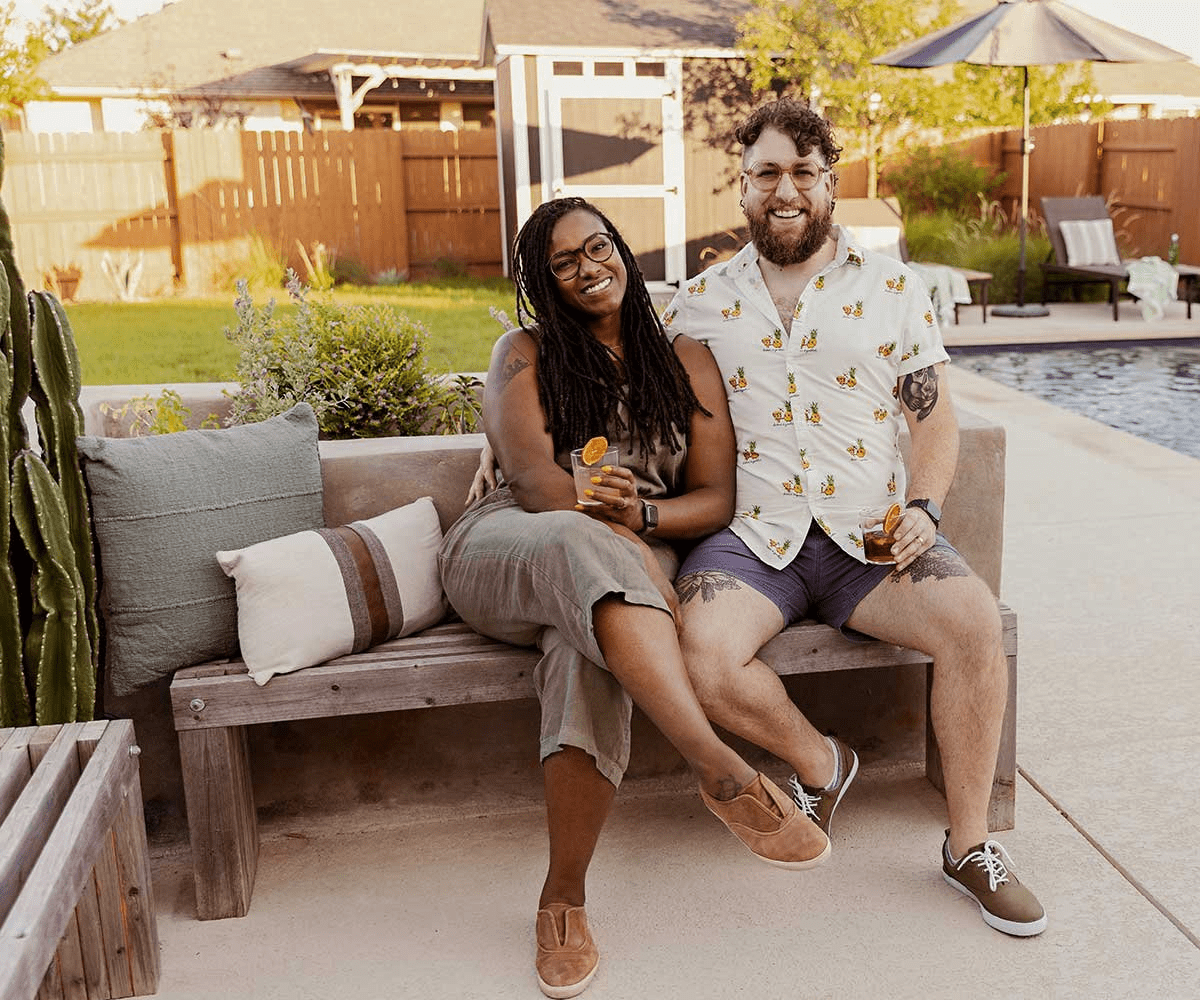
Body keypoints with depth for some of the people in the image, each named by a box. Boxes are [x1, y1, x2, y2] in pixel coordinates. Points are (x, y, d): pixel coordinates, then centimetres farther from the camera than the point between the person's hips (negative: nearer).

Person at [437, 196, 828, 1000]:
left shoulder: (685, 363, 14)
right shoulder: (525, 355, 9)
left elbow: (717, 498, 6)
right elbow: (535, 479, -7)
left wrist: (643, 515, -16)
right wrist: (621, 530, -22)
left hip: (631, 562, 1)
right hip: (503, 551, -1)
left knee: (590, 653, -37)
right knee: (585, 545, -40)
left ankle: (564, 899, -29)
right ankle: (725, 773, -47)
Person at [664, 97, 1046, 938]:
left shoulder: (893, 289, 11)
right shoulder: (701, 301, 12)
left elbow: (935, 420, 10)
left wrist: (923, 507, -8)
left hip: (872, 532, 1)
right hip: (751, 537, 0)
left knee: (974, 619, -28)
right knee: (703, 651, -30)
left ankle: (971, 844, -5)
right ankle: (820, 763, 4)